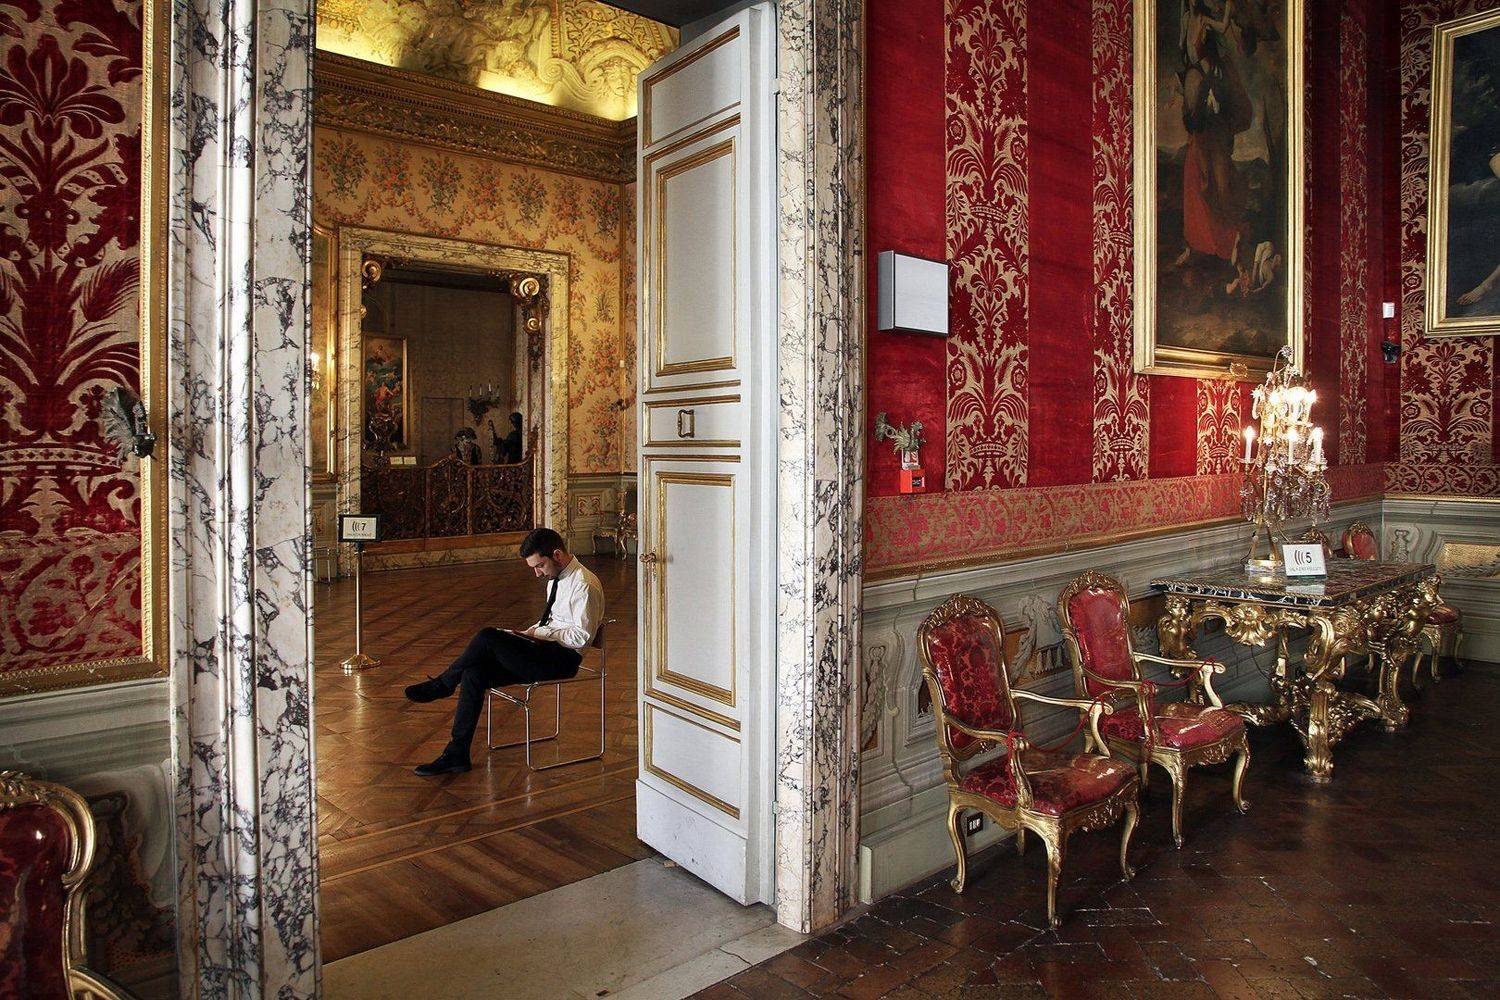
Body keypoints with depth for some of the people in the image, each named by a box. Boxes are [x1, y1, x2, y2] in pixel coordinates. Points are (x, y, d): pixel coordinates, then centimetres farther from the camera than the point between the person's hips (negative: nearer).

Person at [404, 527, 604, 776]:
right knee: (474, 673, -9)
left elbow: (582, 636, -20)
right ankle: (457, 754, -5)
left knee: (487, 637, -23)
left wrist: (540, 633, -15)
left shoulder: (585, 585, -15)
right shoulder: (556, 578, 15)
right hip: (546, 653, 10)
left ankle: (443, 685, 3)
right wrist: (533, 632, 5)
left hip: (562, 660, -9)